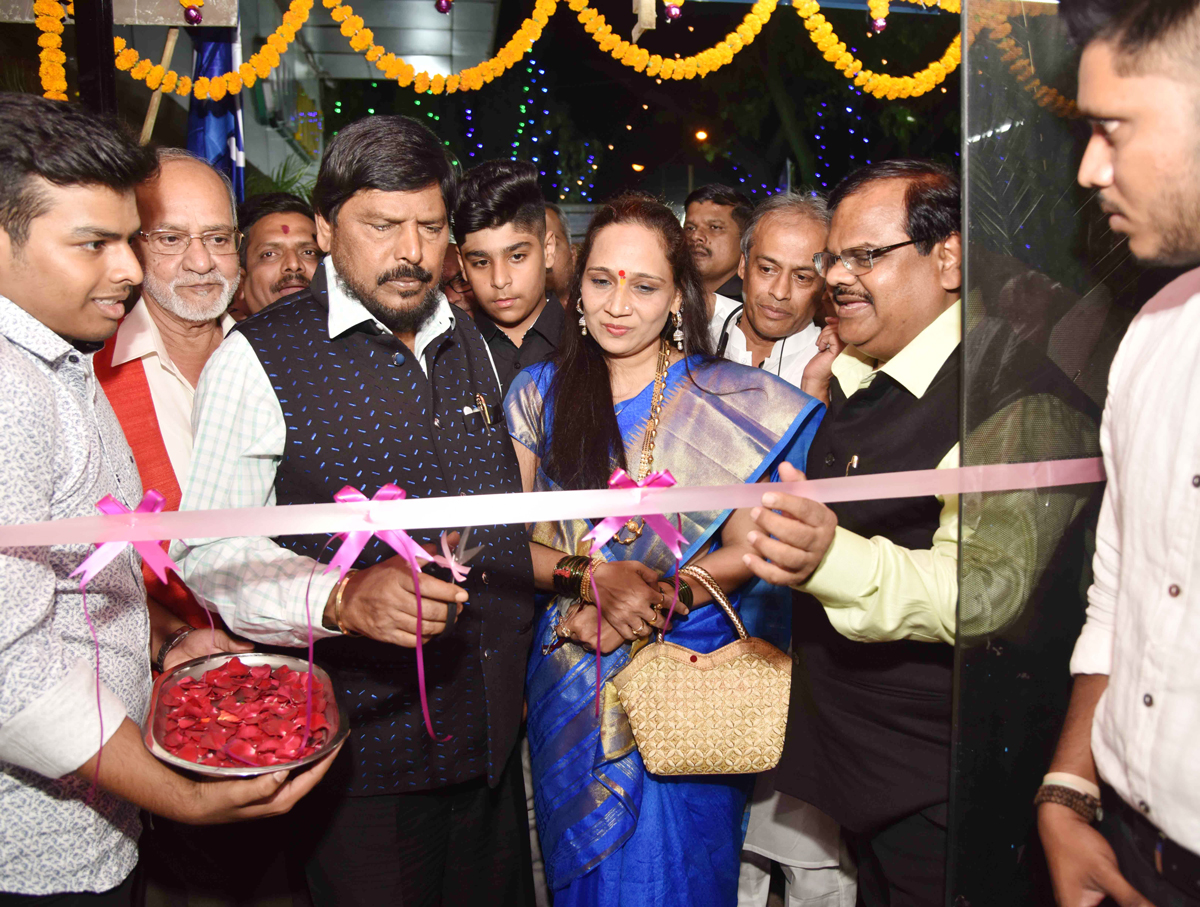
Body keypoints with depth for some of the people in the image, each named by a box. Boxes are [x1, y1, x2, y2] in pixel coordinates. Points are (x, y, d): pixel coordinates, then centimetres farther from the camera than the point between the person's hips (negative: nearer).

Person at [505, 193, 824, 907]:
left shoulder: (730, 401, -7)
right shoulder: (538, 393, 0)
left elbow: (743, 551, -7)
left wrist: (646, 608, -18)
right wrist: (589, 576, -18)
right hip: (569, 680, 3)